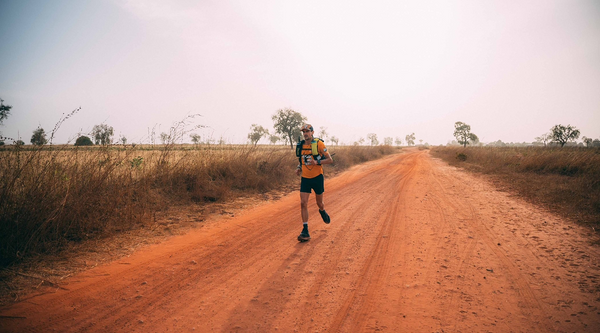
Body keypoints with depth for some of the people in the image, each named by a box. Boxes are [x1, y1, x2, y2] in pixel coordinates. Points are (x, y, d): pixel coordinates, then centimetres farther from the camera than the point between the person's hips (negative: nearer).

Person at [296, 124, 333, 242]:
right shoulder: (301, 146, 4)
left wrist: (317, 162, -25)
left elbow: (330, 160, -9)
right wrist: (299, 168, 2)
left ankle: (322, 212, 50)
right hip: (305, 178, 3)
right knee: (303, 203, -8)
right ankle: (305, 231, -5)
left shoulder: (319, 144, -10)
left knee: (319, 203, 13)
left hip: (317, 177, -3)